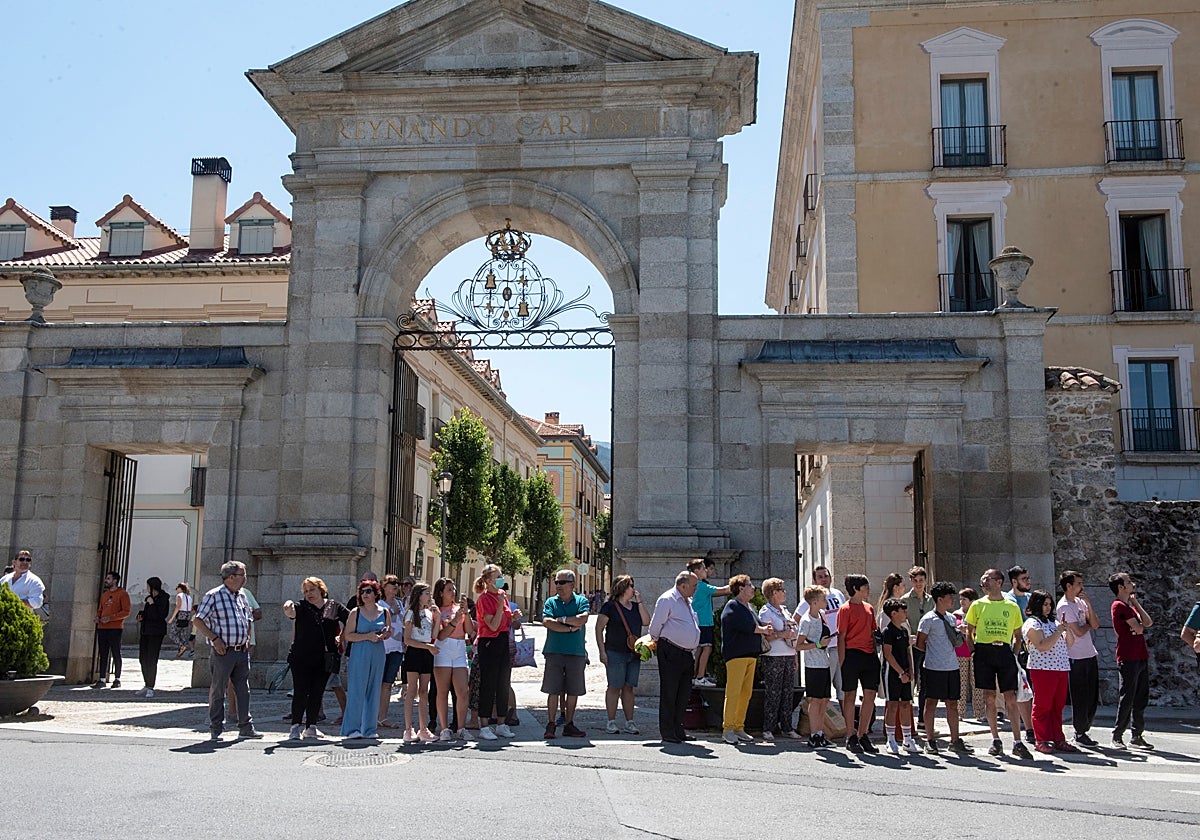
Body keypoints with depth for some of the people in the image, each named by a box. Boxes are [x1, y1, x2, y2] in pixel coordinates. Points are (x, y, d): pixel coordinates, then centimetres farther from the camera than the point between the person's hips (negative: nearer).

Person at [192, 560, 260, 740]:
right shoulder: (214, 596, -7)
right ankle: (215, 730, 9)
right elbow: (197, 620, -8)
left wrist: (247, 639, 12)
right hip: (223, 651, -6)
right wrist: (215, 639, -14)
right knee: (217, 691, 2)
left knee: (244, 690, 8)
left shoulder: (242, 597, 14)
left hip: (242, 651, 6)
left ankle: (246, 727, 15)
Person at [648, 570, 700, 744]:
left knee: (684, 694, 10)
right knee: (669, 694, -3)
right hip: (671, 653, -8)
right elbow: (655, 626, -7)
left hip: (687, 653, 8)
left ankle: (678, 731, 19)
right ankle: (667, 733, 2)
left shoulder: (687, 601, 18)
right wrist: (656, 643, 6)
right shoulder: (667, 600, -9)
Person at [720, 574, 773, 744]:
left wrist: (765, 631, 0)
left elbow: (756, 626, 22)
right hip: (736, 654, -9)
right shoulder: (733, 606, -6)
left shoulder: (748, 607, 22)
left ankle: (739, 727, 12)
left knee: (746, 692, 7)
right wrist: (763, 630, -2)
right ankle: (728, 729, -6)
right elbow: (746, 626, -16)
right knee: (733, 692, -9)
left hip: (751, 654, 9)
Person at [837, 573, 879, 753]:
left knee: (870, 696, 6)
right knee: (850, 695, 0)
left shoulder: (869, 608, 16)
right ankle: (850, 737, 7)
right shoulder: (845, 609, -5)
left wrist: (876, 654, 12)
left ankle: (862, 736, 16)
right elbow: (841, 637, -7)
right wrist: (842, 662, -12)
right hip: (852, 654, -7)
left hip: (869, 655, 7)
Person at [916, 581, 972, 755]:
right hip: (934, 668, -7)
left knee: (952, 704, 9)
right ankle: (930, 740, 7)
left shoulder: (951, 618, 14)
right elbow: (920, 644, -5)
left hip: (952, 667, 7)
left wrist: (960, 634, 5)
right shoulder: (928, 619, -8)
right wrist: (934, 654, 0)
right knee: (931, 702, 1)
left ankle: (955, 741, 14)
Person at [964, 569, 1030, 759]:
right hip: (984, 652, 0)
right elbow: (969, 632, 12)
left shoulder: (1012, 607, 9)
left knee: (1011, 698, -4)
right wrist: (974, 651, 1)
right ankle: (996, 740, 10)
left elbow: (1017, 635, 16)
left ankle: (1017, 743, -1)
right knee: (989, 697, 1)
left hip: (1004, 652, 0)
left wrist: (1015, 653, 3)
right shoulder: (978, 605, 8)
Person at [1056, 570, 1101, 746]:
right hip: (1076, 658, -8)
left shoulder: (1080, 602, 12)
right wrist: (1089, 624, 1)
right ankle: (1080, 733, 10)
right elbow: (1078, 631, -18)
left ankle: (1083, 730, 24)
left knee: (1092, 698, 12)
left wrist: (1088, 604, -5)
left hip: (1090, 655, 8)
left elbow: (1096, 624, 4)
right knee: (1081, 699, -1)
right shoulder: (1064, 606, -12)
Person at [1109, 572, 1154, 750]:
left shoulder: (1129, 606, 20)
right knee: (1126, 699, -6)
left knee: (1141, 699, 10)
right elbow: (1139, 629, -16)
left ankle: (1137, 736, 16)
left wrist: (1136, 603, 4)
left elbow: (1148, 622, 7)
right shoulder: (1119, 606, -10)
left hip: (1141, 657, 9)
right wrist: (1139, 625, 6)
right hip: (1128, 659, -9)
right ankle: (1117, 737, 1)